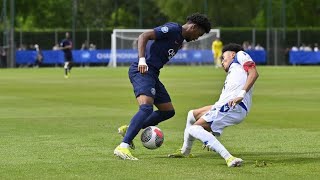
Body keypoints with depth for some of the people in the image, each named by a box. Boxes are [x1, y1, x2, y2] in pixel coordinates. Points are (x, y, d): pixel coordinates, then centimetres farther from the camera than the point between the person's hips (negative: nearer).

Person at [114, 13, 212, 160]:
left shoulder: (180, 39, 21)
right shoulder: (173, 29, -9)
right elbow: (144, 36, -16)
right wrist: (142, 60, -27)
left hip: (152, 75, 10)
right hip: (142, 71, -10)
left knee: (168, 111, 12)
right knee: (146, 108, -28)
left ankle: (128, 129, 17)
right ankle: (122, 147, -32)